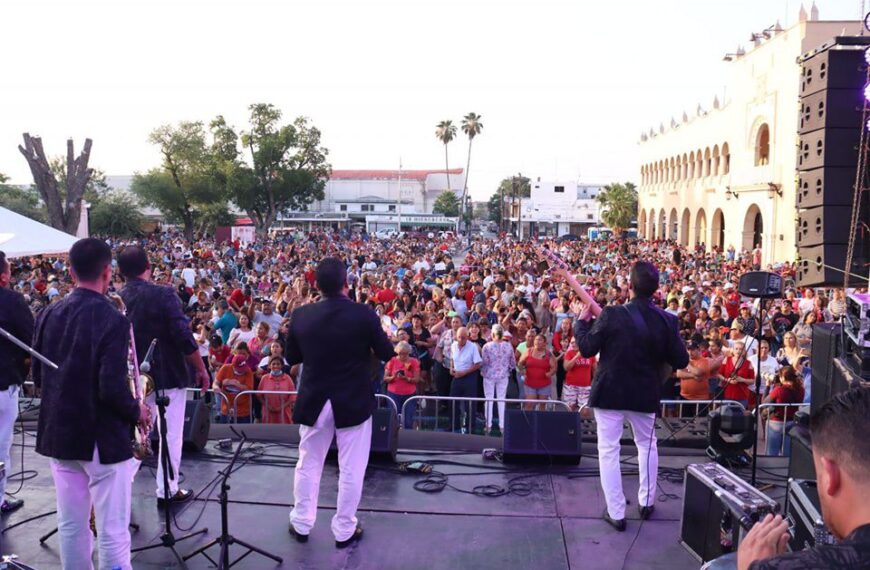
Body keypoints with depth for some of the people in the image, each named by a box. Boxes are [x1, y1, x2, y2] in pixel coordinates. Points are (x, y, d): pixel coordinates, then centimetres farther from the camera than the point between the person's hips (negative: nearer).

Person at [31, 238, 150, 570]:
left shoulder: (49, 315, 2)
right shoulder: (112, 320, -18)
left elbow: (38, 376, 10)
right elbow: (113, 389, -23)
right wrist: (137, 412, -5)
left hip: (58, 433, 7)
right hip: (102, 438, -7)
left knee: (70, 525, 16)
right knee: (112, 530, 3)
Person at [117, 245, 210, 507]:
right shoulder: (164, 294, -16)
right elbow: (184, 338, -19)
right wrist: (202, 369, -8)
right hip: (169, 376, -5)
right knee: (171, 434, 6)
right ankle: (168, 490, 12)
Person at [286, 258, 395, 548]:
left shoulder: (301, 315, -9)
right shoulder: (364, 314, -17)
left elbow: (291, 358, 3)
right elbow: (387, 353, -6)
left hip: (314, 402, 2)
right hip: (354, 402, -2)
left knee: (308, 465, 19)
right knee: (351, 469, 11)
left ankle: (301, 524, 30)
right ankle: (344, 530, 21)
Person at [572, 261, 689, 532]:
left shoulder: (612, 315, -18)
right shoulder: (667, 320, -9)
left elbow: (586, 349, -11)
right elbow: (681, 361, -4)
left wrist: (582, 320, 3)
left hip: (609, 392, -3)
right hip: (645, 395, 3)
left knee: (608, 450, 6)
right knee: (647, 445, 25)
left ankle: (616, 513, 8)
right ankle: (646, 502, 33)